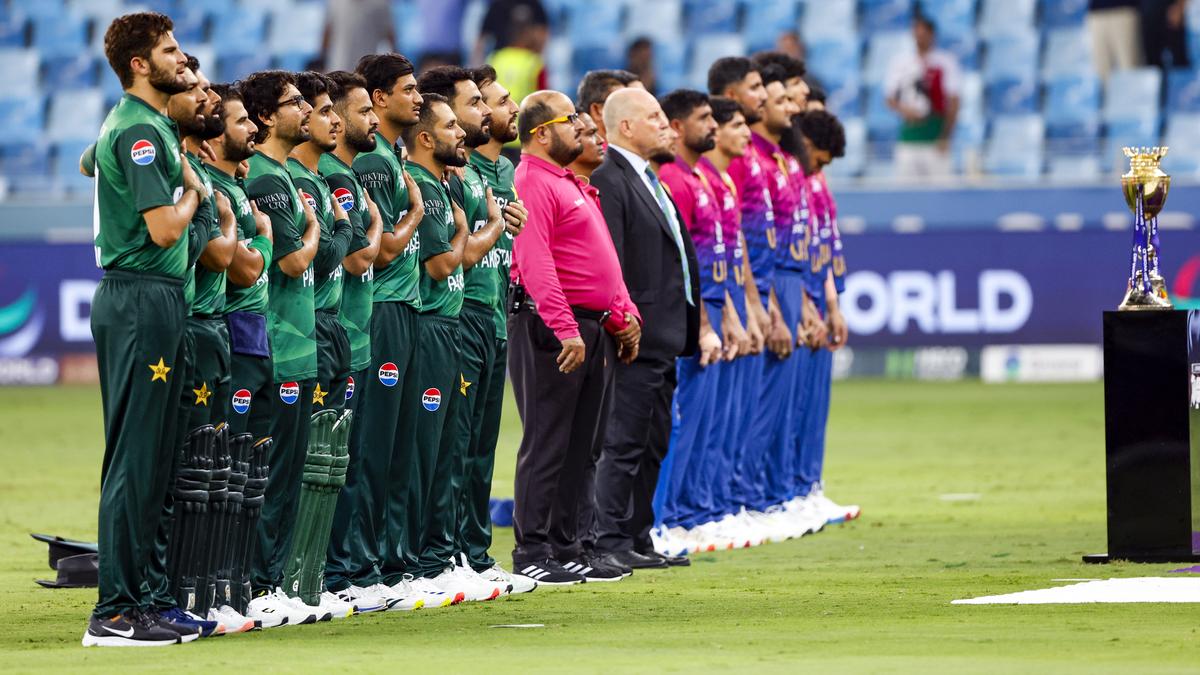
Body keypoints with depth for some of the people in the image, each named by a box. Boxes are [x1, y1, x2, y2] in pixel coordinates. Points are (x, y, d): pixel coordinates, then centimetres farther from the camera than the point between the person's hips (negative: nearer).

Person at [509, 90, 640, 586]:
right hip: (553, 327, -10)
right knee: (546, 444, -7)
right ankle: (531, 554, -5)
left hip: (594, 327, 10)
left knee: (581, 447, 11)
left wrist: (623, 313, 16)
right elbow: (535, 264, -22)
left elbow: (602, 257, 25)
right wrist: (565, 330, -28)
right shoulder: (531, 183, -12)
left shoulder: (574, 184, 20)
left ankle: (567, 548, 17)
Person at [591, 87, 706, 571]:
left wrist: (698, 327, 20)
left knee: (651, 446, 13)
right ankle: (610, 543, -4)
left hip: (663, 338, 10)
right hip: (635, 338, -10)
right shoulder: (608, 179, -14)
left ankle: (638, 540, 18)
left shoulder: (648, 179, 18)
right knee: (623, 443, -7)